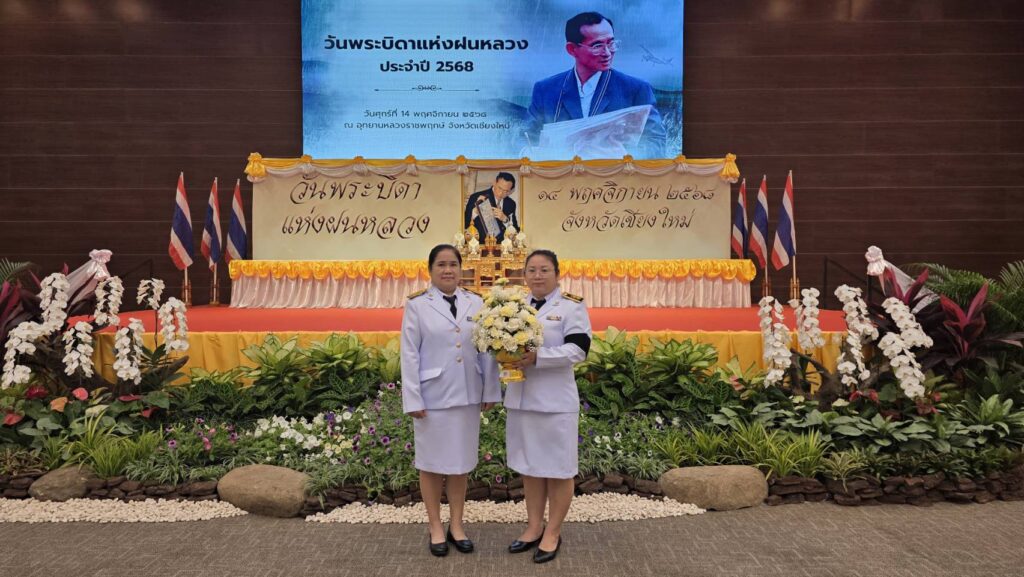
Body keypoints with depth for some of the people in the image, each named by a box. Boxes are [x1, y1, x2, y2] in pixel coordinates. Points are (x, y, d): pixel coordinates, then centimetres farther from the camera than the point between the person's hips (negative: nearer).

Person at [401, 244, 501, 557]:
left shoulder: (475, 302, 3)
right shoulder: (417, 305, -5)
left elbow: (486, 350, 3)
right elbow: (409, 355, -7)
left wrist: (490, 391, 2)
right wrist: (413, 400, -10)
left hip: (467, 396, 3)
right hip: (433, 397, -3)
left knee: (461, 462, 13)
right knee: (432, 462, 10)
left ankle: (456, 525, 28)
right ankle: (436, 527, 26)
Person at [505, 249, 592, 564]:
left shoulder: (571, 305, -6)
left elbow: (578, 349, -16)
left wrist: (538, 357, -25)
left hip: (555, 400, -5)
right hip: (521, 398, 5)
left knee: (558, 468, 6)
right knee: (529, 465, 14)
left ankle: (553, 532, 21)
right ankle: (534, 526, 29)